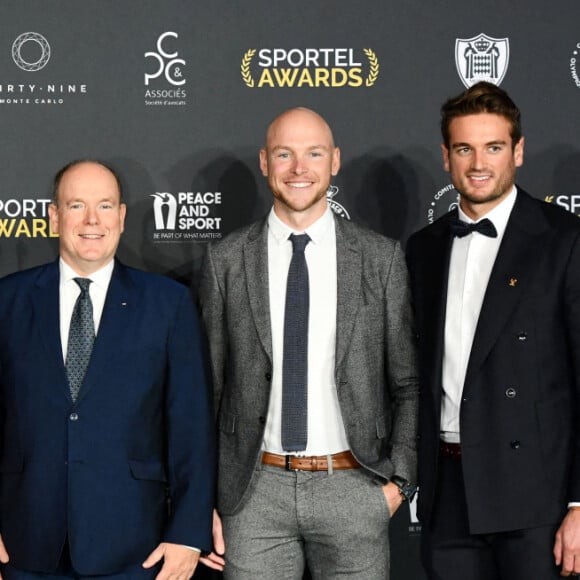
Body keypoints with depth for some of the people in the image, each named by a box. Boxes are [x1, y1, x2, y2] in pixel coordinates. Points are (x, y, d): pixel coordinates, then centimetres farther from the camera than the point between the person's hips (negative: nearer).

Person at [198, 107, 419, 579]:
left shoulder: (382, 258, 3)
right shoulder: (225, 261, 3)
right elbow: (206, 390, 5)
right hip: (255, 491, 0)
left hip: (353, 488, 0)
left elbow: (407, 384, 7)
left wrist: (398, 481, -2)